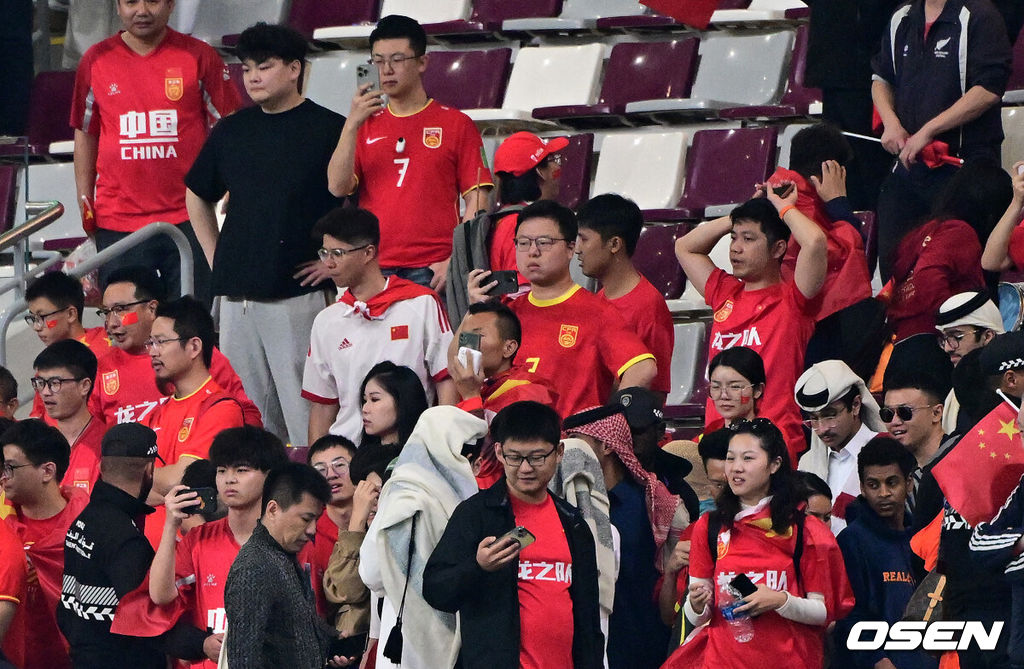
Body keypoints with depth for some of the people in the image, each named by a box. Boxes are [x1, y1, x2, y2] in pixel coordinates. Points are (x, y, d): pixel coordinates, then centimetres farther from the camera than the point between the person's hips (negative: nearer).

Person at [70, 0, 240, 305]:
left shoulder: (199, 57, 2)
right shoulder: (97, 61, 7)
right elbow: (85, 135, 14)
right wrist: (85, 206, 11)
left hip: (187, 221, -1)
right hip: (117, 220, 1)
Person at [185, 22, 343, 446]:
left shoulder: (328, 129, -2)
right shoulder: (232, 131, 14)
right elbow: (198, 196, 28)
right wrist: (215, 259, 18)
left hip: (298, 295, -6)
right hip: (236, 295, 6)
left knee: (303, 411, -9)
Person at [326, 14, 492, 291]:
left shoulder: (455, 124, 7)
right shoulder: (366, 125, 16)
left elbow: (476, 202, 3)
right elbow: (338, 187, 4)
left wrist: (455, 262, -8)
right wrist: (352, 124, -6)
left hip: (432, 270, -3)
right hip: (374, 269, 3)